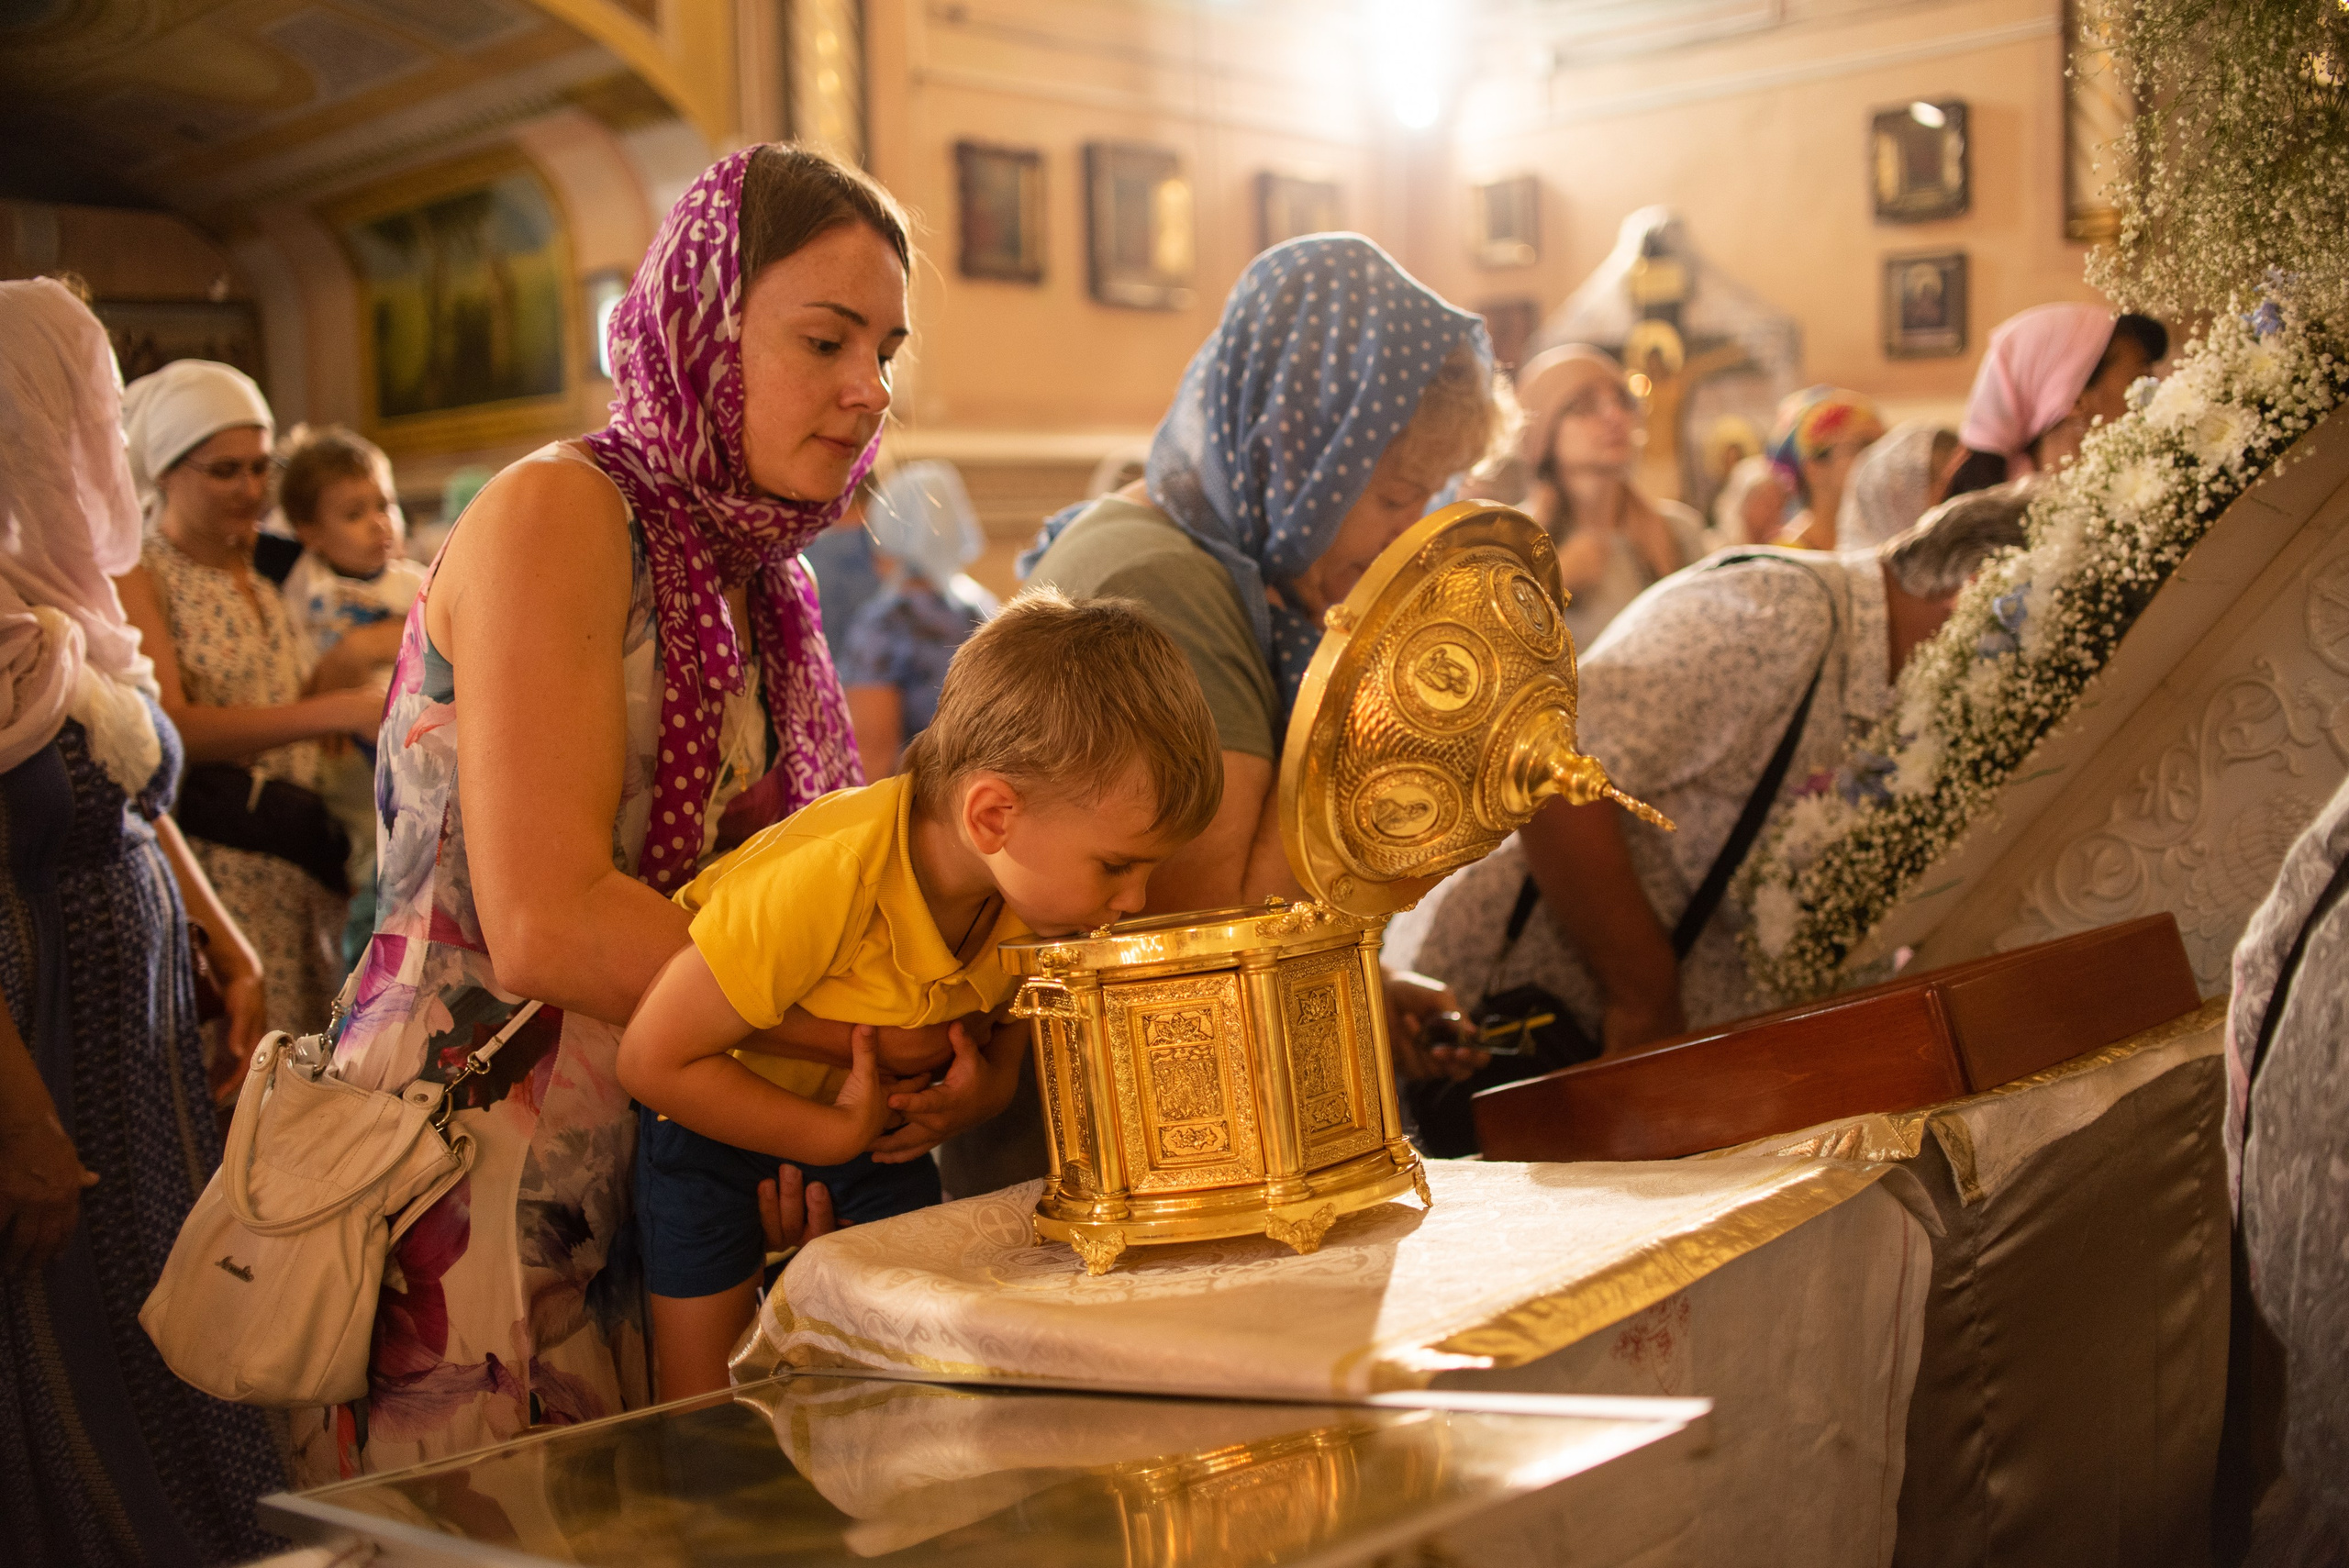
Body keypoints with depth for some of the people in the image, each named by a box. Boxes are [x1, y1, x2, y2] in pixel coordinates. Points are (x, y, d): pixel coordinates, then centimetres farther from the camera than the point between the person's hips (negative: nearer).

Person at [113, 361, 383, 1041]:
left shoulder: (264, 574, 18)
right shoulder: (136, 578, -4)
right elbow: (170, 725, -19)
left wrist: (344, 660, 4)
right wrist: (338, 711, -27)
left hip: (303, 857, 7)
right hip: (214, 858, -7)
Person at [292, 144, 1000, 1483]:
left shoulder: (762, 580, 12)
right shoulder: (559, 513, -12)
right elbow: (546, 927, -22)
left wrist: (938, 1047, -10)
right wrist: (892, 1032, -19)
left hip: (651, 1193, 7)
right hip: (471, 1184, -7)